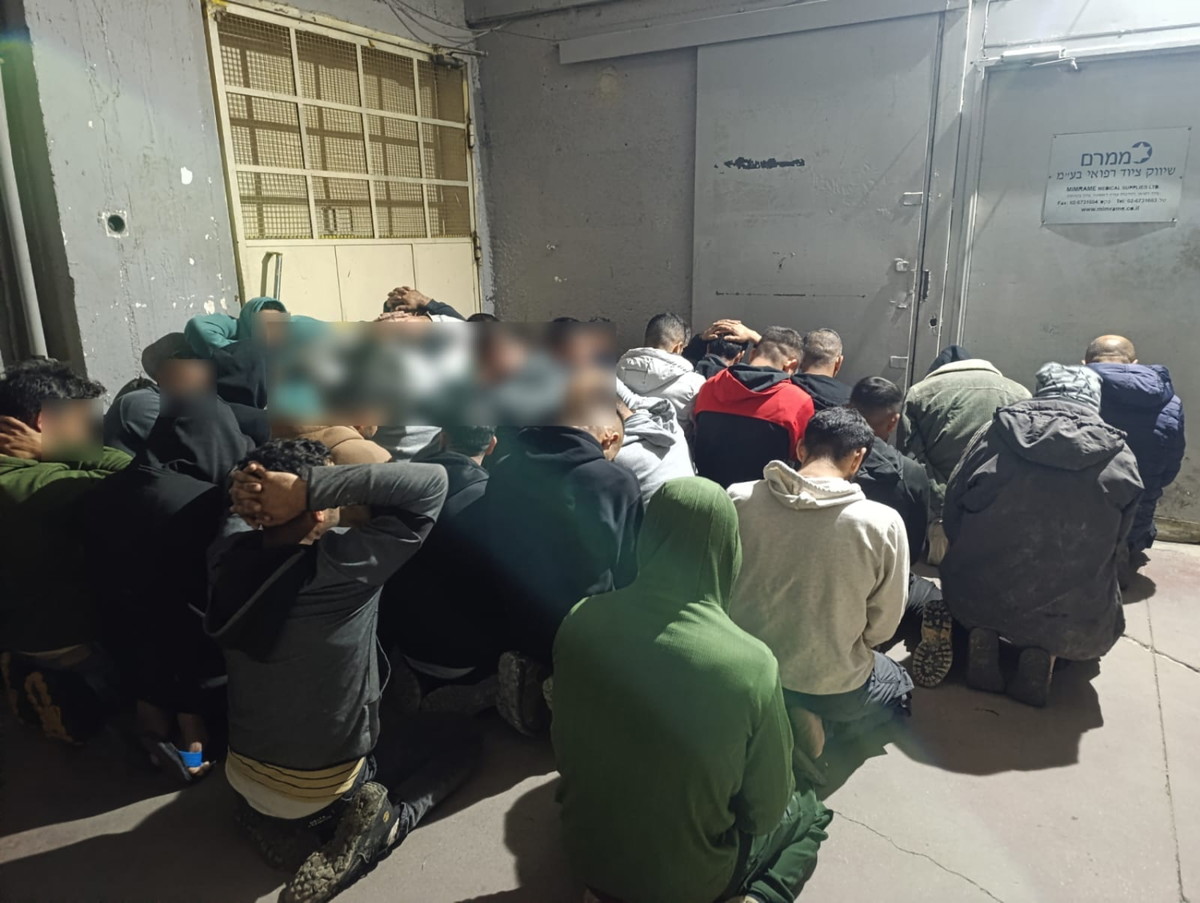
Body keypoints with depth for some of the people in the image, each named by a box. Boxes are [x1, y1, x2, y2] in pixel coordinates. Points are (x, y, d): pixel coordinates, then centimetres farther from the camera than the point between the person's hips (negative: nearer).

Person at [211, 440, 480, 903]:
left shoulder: (227, 558, -16)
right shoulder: (341, 565, -33)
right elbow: (430, 482, -29)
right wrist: (309, 486, -33)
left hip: (244, 775, 6)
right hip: (325, 789, -5)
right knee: (461, 736, 15)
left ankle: (269, 816, 17)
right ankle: (379, 826, -5)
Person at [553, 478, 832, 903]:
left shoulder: (580, 621, -18)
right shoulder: (751, 664, -29)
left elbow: (565, 747, -1)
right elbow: (764, 812, -13)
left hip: (587, 849, 4)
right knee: (808, 812, 23)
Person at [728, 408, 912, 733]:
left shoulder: (738, 500, -15)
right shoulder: (882, 524, -23)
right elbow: (882, 628, -10)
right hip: (834, 690, -4)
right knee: (901, 686, 29)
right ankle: (819, 723, 11)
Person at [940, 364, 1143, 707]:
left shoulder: (995, 435, -1)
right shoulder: (1120, 460, -2)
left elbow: (953, 512, 4)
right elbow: (1114, 541, 7)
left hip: (976, 598, 1)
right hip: (1070, 622, -1)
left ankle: (981, 634, 5)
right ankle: (1043, 651, 4)